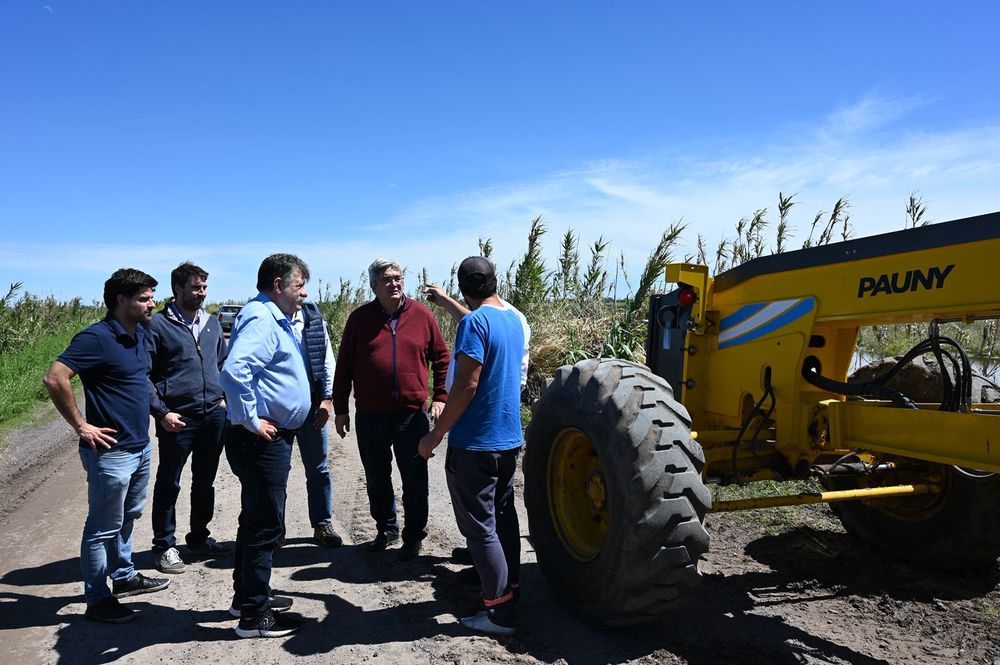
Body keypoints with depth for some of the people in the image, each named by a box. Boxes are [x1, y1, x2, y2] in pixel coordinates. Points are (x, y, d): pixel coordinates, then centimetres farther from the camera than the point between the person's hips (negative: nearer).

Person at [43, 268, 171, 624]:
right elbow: (55, 378, -25)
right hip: (112, 451, -8)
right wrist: (81, 426, -19)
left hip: (141, 446, 9)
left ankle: (124, 576, 40)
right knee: (103, 527, 6)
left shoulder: (140, 334, 7)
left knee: (129, 516, 23)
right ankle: (98, 599, 19)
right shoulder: (97, 338, -19)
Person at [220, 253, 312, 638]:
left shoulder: (274, 319, 15)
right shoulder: (260, 319, -18)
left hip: (272, 439, 11)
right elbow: (234, 370, -34)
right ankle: (254, 615, 11)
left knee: (256, 520, 20)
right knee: (265, 525, -1)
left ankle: (247, 595, 35)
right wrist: (251, 421, -25)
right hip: (263, 441, -11)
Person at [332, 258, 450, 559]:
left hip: (412, 413, -1)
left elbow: (441, 357, 7)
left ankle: (414, 536, 24)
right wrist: (340, 408, 5)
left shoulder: (421, 315, 1)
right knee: (377, 478, 15)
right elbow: (344, 366, 5)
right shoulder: (359, 318, 1)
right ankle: (386, 529, 34)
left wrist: (440, 397, 0)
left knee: (415, 480, 7)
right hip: (370, 415, 1)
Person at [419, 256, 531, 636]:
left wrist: (436, 435, -16)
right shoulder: (515, 319, 8)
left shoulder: (475, 321, -18)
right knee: (503, 517, 20)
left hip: (474, 444, -8)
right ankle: (509, 588, 34)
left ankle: (500, 613, 7)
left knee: (480, 526, 1)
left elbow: (466, 385, -23)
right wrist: (445, 302, 42)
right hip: (509, 439, 9)